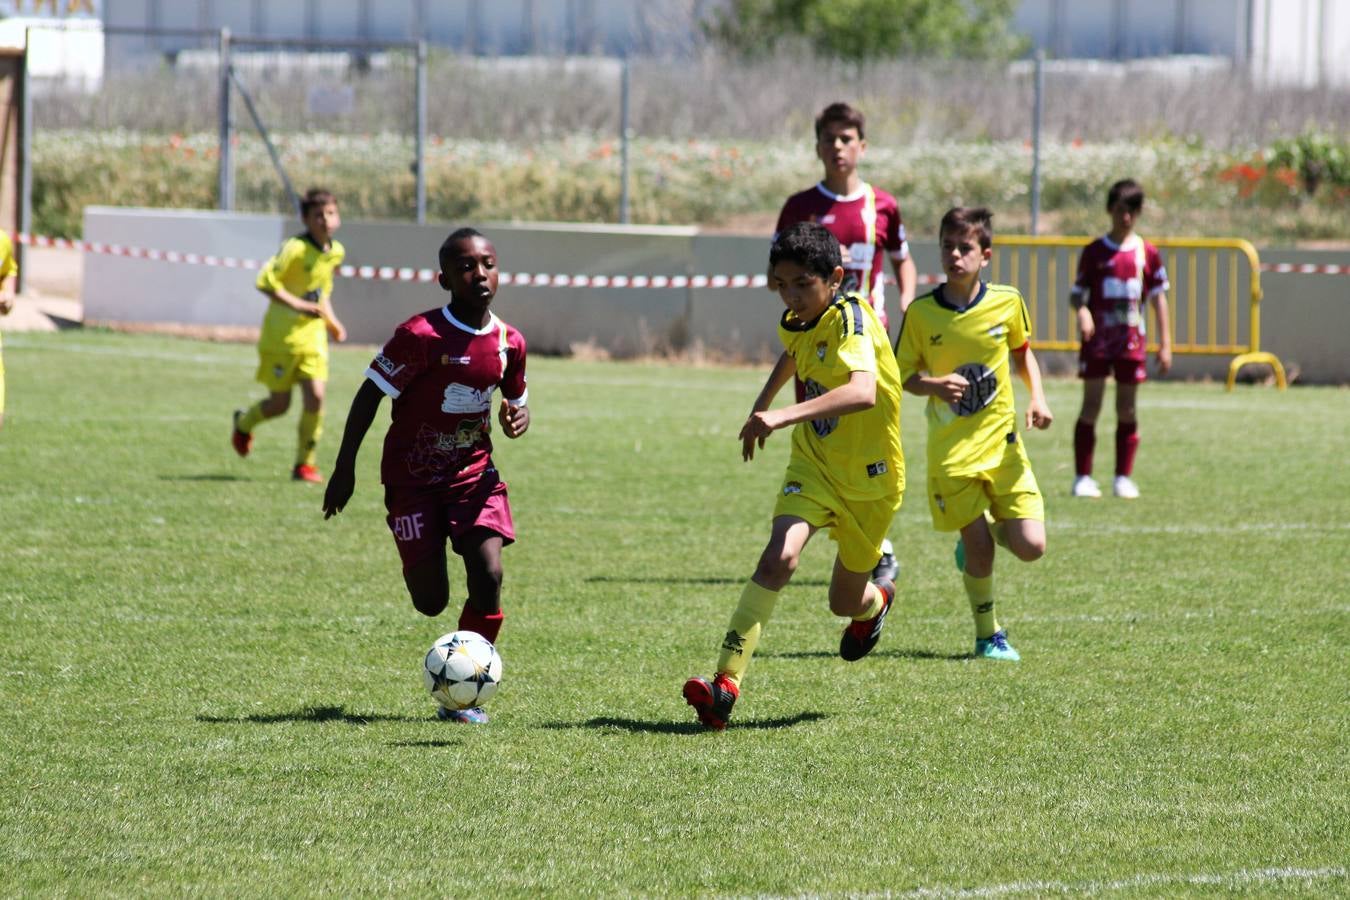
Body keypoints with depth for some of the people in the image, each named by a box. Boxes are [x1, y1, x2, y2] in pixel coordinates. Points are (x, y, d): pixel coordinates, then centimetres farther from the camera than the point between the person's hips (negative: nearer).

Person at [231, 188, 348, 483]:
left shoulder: (335, 252, 5)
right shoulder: (296, 249, -18)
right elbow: (265, 281, -24)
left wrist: (331, 321, 11)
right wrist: (298, 305, -29)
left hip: (312, 337, 5)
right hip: (281, 336, -5)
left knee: (315, 397, -9)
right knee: (280, 403, 2)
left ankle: (305, 463, 4)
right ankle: (244, 423, 37)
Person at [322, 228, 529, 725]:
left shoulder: (509, 343, -2)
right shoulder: (422, 335, -18)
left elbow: (514, 399, 17)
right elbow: (371, 394, -10)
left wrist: (518, 415, -9)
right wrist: (344, 468, -10)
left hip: (474, 473, 4)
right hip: (414, 478, -4)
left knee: (488, 576, -16)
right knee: (430, 602, -5)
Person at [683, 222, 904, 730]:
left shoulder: (851, 318, -26)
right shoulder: (795, 324, -4)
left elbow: (863, 391, -46)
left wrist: (785, 416, -56)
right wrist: (760, 407, 30)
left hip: (870, 475, -4)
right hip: (814, 464, 4)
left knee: (845, 602, 14)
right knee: (780, 556, -26)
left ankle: (875, 601, 55)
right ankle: (725, 684, -33)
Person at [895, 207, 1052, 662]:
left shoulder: (1007, 302, -4)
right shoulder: (921, 312, -8)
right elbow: (904, 373, 0)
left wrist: (1037, 398, -2)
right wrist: (934, 385, -21)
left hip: (1002, 441, 2)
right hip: (951, 449, -2)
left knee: (1030, 546, -7)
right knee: (979, 549, -3)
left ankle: (985, 530, 28)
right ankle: (988, 634, 20)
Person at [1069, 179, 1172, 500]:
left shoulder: (1147, 253, 4)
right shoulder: (1094, 252, 1)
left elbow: (1159, 297, 9)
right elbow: (1077, 293, 5)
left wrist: (1165, 344, 5)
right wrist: (1082, 311, -19)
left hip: (1132, 341, 1)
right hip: (1097, 340, -1)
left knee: (1127, 409, 4)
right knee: (1091, 406, -4)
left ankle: (1124, 478, 9)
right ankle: (1083, 477, -1)